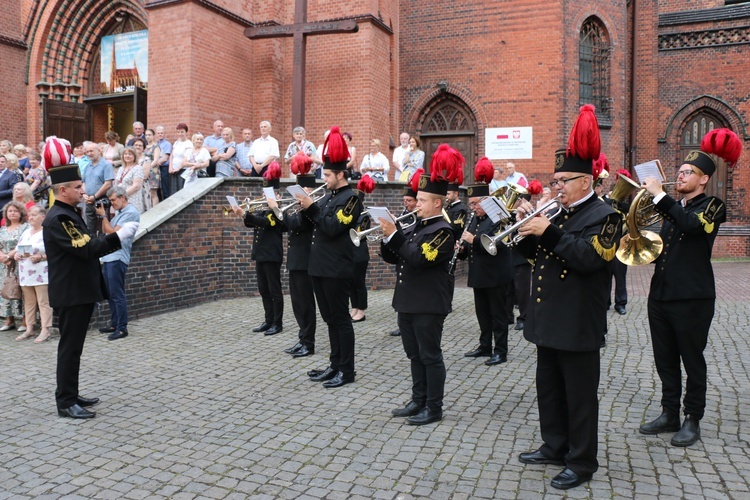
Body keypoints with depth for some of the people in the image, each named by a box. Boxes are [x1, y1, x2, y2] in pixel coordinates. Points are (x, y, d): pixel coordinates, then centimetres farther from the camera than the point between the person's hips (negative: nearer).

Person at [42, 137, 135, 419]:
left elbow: (86, 248, 17)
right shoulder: (57, 218, -17)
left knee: (73, 347, 15)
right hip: (71, 294, -10)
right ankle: (65, 403, 5)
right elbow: (85, 249, -24)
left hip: (80, 292, 10)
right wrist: (118, 235, -20)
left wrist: (116, 238, 6)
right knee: (70, 348, -3)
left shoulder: (69, 214, 14)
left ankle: (70, 395, 25)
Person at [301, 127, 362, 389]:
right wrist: (307, 207, 4)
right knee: (330, 318, 14)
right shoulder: (329, 196, 16)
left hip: (337, 269, -9)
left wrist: (312, 207, -14)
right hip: (320, 266, 9)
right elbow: (317, 223, 19)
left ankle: (347, 370, 8)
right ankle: (335, 365, 23)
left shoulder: (350, 198, -11)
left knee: (341, 318, -1)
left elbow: (333, 227, -20)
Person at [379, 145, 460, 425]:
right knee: (415, 355, 16)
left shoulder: (442, 231, -13)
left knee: (430, 356, 2)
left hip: (429, 304, -9)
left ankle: (434, 408, 13)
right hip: (408, 301, 9)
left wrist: (394, 234, -23)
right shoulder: (417, 226, 13)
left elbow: (418, 258, -26)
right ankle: (418, 400, 28)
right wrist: (387, 238, -6)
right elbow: (393, 258, 13)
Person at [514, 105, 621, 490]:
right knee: (549, 389, 18)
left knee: (579, 395, 4)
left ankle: (582, 462, 17)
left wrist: (549, 232, -27)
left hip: (578, 323, -8)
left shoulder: (602, 216, -9)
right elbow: (532, 253, 15)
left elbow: (588, 257, -24)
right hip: (548, 319, 8)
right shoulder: (557, 213, 14)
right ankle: (555, 447, 33)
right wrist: (528, 224, -3)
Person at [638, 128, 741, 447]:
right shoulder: (674, 208, 16)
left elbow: (690, 224, -28)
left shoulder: (712, 207, -5)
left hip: (691, 299, -7)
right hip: (660, 294, 7)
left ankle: (692, 420, 17)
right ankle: (669, 414, 24)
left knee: (691, 360, 4)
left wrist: (659, 195, -26)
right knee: (665, 359, 12)